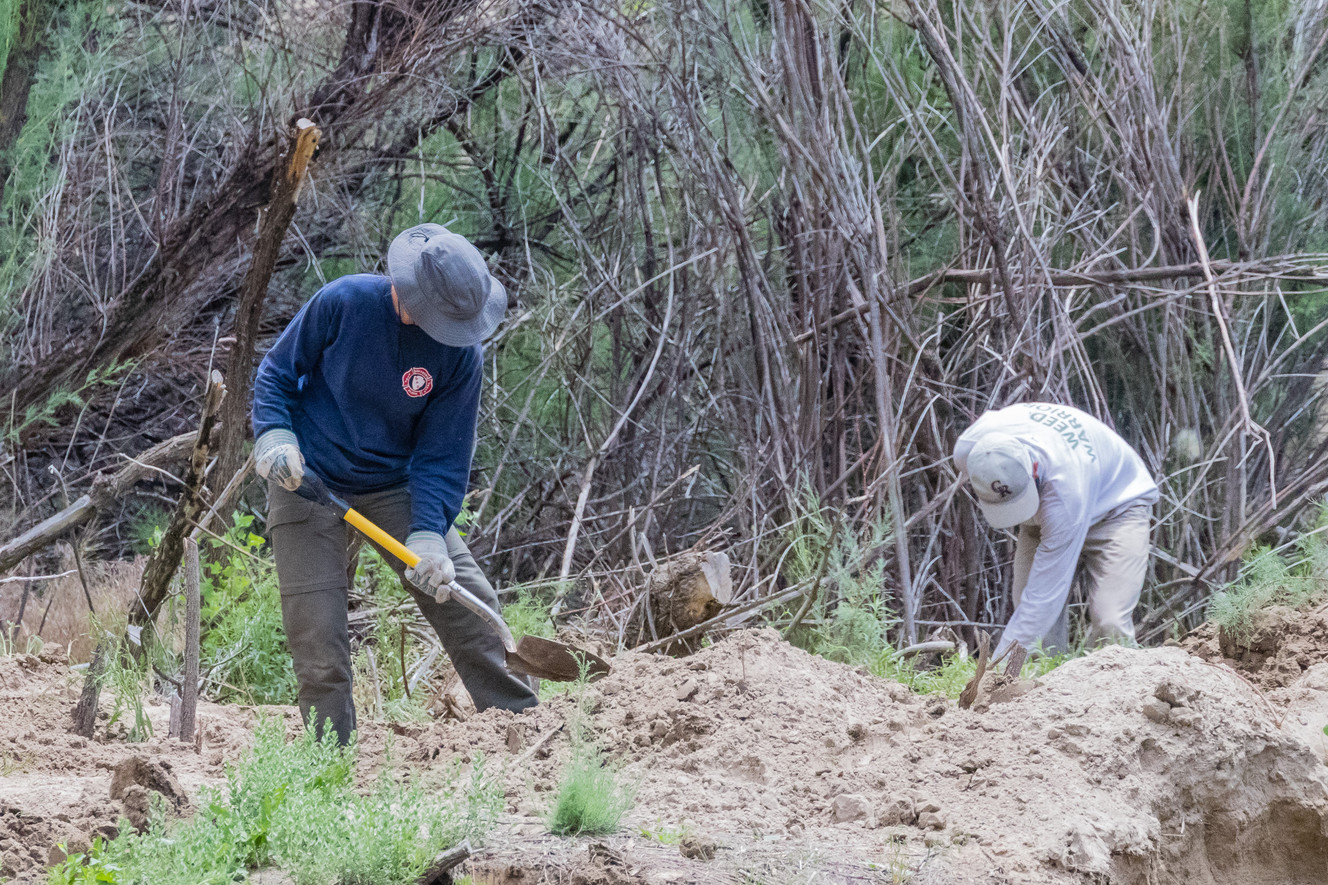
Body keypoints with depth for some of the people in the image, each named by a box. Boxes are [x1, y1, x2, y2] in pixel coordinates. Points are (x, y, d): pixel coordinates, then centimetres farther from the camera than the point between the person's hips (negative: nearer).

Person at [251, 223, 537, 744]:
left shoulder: (461, 353, -14)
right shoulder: (343, 303, -17)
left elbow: (442, 456, -10)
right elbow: (277, 373, -3)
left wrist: (428, 536, -22)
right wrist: (274, 436, -19)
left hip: (397, 487, 2)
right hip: (309, 485, -2)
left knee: (469, 604, -6)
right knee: (318, 641, -6)